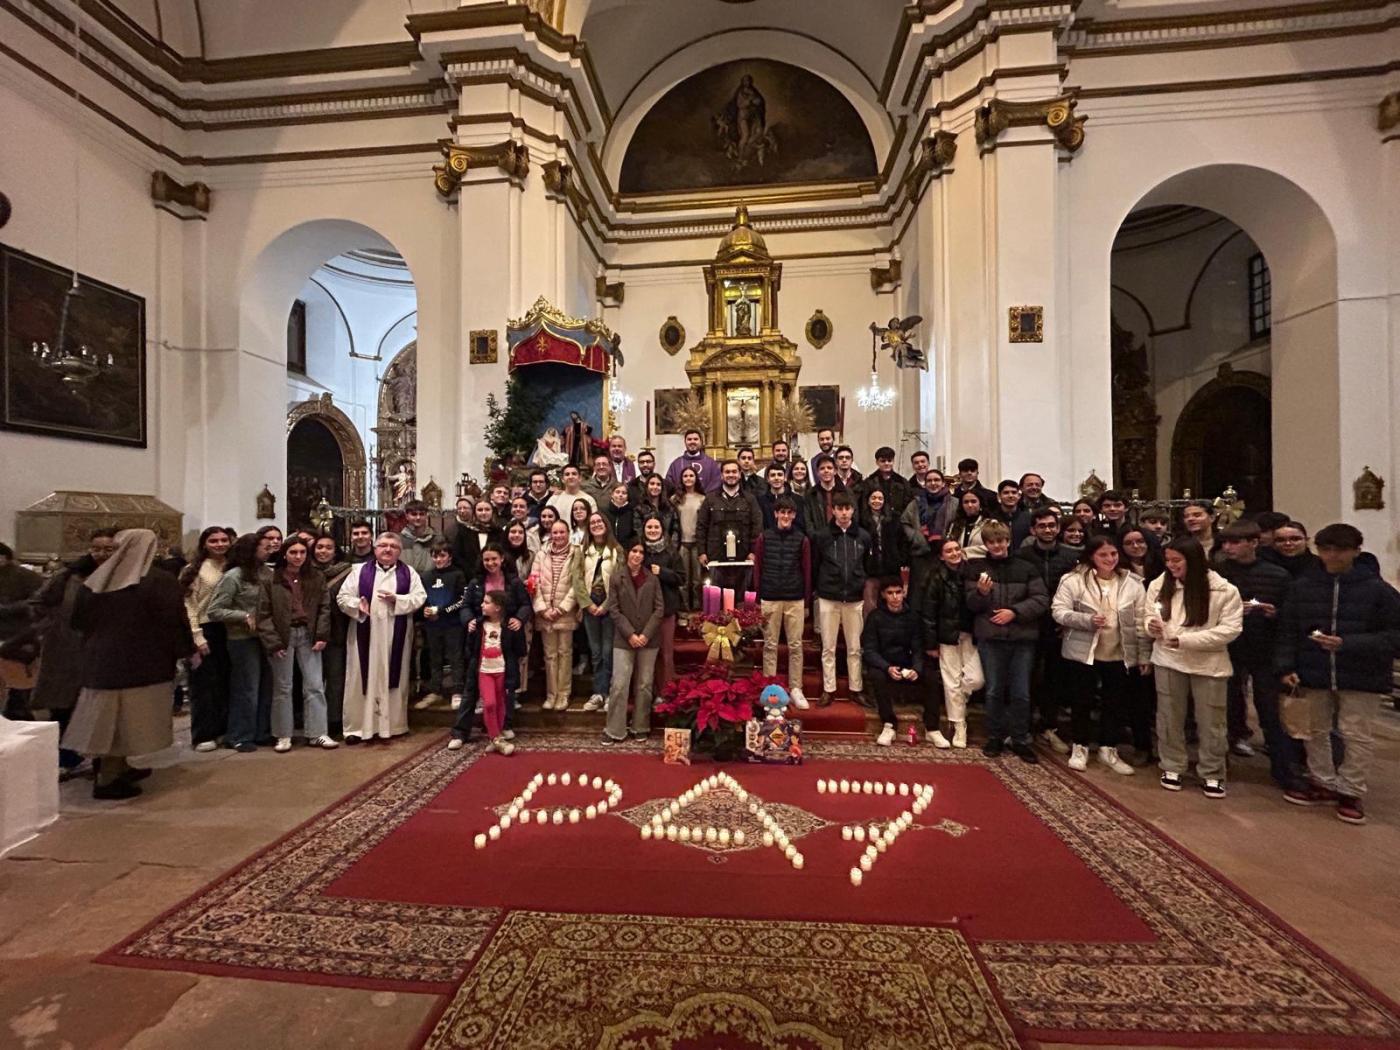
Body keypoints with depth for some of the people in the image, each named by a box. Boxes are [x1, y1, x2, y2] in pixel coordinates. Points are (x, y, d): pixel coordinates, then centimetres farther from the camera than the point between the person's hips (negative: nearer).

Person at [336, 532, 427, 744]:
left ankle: (393, 724, 17)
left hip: (396, 636, 0)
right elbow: (342, 597, 3)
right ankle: (357, 727, 13)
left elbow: (420, 597, -1)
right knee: (362, 679, 4)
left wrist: (397, 599, -16)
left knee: (394, 679, 7)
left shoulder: (409, 573, 6)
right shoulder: (360, 572, 6)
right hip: (366, 634, 0)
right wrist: (357, 605, -17)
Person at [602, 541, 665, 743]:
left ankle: (641, 727, 21)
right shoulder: (617, 578, 0)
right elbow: (614, 610, -3)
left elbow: (659, 608, 0)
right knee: (619, 685, -3)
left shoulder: (652, 578, 2)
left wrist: (646, 634, -10)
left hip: (648, 639, 2)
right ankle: (615, 730, 8)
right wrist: (630, 634, -11)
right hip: (624, 639, -1)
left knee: (645, 685, 8)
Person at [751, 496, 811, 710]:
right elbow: (757, 569, 2)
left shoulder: (802, 539, 2)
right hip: (770, 599, 0)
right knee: (770, 646, 7)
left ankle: (795, 689, 16)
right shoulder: (764, 537, 2)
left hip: (795, 600, 0)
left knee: (795, 646, 5)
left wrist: (806, 602, 3)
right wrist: (758, 600, -1)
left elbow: (806, 572, 4)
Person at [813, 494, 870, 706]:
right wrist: (820, 588, 1)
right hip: (828, 598, -1)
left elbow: (869, 566, 11)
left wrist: (864, 587, 7)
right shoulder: (822, 536, -3)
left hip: (854, 599, 1)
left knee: (855, 647, 10)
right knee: (828, 648, 7)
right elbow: (814, 566, 2)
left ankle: (856, 688, 23)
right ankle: (829, 689, 17)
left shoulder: (863, 536, 3)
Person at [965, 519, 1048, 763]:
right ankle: (995, 737, 20)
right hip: (990, 637, 0)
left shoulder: (1026, 568, 4)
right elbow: (971, 605, 0)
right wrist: (981, 592, -20)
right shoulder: (978, 568, 2)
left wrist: (1015, 611, -13)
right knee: (994, 691, 7)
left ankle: (1020, 740, 21)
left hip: (1023, 638, 1)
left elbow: (1041, 599, -2)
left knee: (1021, 693, 7)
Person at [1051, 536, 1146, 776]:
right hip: (1083, 653, -3)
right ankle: (1080, 747, 24)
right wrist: (1088, 620, -26)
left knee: (1116, 703, 12)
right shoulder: (1073, 580, -9)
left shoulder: (1132, 583, 1)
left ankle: (1108, 749, 29)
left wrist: (1144, 657, 3)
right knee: (1083, 701, 8)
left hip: (1120, 655, 3)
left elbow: (1140, 622, 4)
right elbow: (1059, 611, -11)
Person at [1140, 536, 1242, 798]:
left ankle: (1212, 774, 28)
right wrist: (1151, 625, -17)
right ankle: (1172, 767, 29)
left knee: (1210, 721, 10)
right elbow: (1146, 615, 7)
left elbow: (1230, 628, -13)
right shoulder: (1159, 584, -3)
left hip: (1209, 664, -2)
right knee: (1170, 717, 13)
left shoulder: (1224, 589, -11)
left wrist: (1186, 640, -21)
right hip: (1168, 660, 2)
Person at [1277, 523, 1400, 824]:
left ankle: (1351, 792, 22)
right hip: (1314, 675, 2)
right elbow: (1288, 631, 2)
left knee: (1356, 734, 5)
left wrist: (1348, 644, -21)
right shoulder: (1303, 586, -1)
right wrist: (1286, 667, -6)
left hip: (1361, 677, -2)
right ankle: (1323, 783, 30)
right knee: (1316, 732, 14)